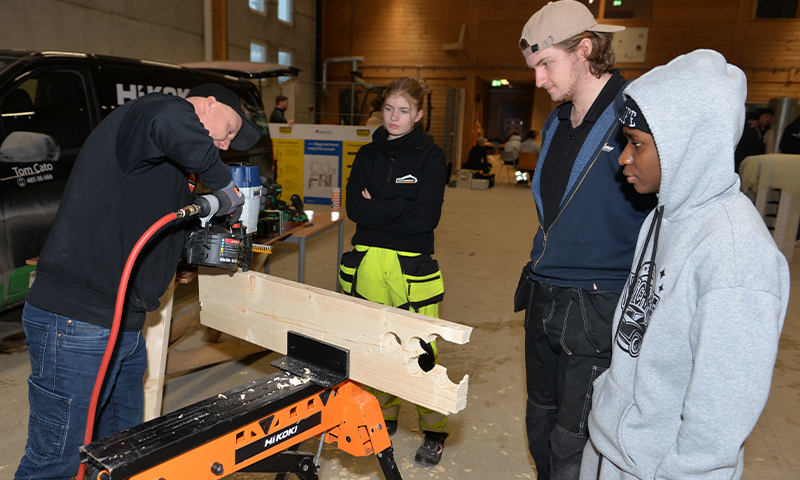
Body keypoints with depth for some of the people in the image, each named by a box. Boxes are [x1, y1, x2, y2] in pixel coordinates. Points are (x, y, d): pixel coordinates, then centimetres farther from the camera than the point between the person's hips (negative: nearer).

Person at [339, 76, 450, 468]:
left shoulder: (430, 156, 0)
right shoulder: (368, 155, 12)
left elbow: (426, 217, -12)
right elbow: (355, 208, -1)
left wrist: (378, 208, -7)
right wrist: (401, 206, -10)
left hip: (411, 265, -4)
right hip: (367, 261, 4)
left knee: (420, 352, -2)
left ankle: (434, 432, 18)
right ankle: (383, 418, 34)